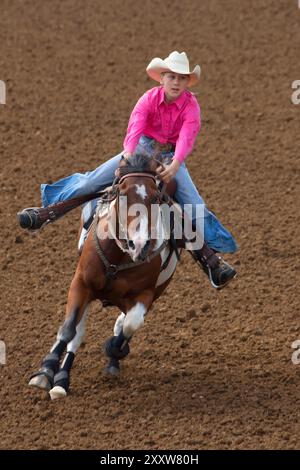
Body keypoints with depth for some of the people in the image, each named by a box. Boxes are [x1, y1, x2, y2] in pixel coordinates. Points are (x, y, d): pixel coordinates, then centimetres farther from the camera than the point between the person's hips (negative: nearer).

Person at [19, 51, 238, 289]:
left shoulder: (190, 105, -16)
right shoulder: (150, 99, -13)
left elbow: (187, 137, -31)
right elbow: (135, 127, -28)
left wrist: (174, 165, -49)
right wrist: (128, 156, -47)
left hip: (172, 158, -1)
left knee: (194, 205, -16)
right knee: (95, 179, -8)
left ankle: (211, 258, -7)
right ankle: (50, 209, 9)